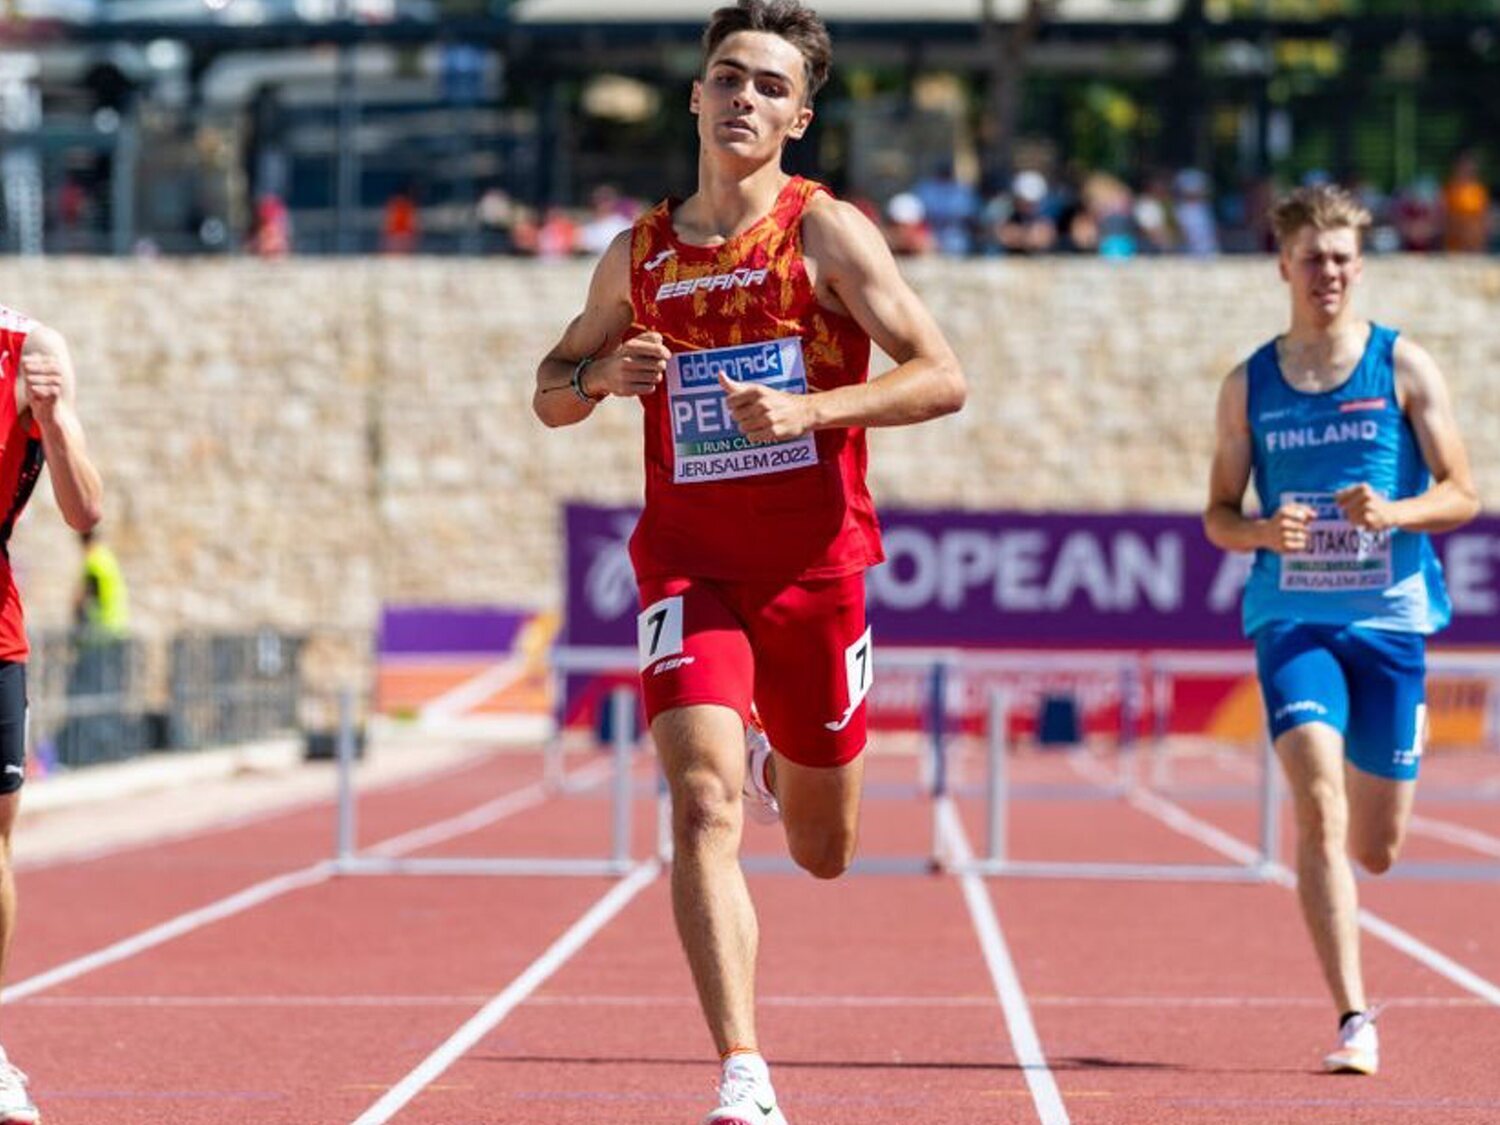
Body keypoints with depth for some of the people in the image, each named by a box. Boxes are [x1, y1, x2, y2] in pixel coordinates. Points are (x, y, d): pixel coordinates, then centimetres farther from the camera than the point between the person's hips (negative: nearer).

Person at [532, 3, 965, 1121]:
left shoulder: (826, 232, -5)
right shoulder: (639, 255, 6)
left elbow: (943, 377, -11)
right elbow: (550, 391, 18)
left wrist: (811, 409, -24)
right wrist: (601, 375, -5)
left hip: (815, 567, -1)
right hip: (688, 564, 1)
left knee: (824, 852, 15)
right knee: (705, 807, -22)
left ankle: (781, 763, 54)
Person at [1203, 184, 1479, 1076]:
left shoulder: (1404, 367, 1)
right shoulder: (1249, 385, 6)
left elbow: (1463, 496, 0)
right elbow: (1218, 514, 11)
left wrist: (1392, 512, -20)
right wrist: (1263, 532, -12)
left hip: (1389, 617, 0)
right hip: (1292, 617, 0)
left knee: (1376, 849, 8)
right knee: (1319, 809, -21)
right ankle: (1355, 1019, -21)